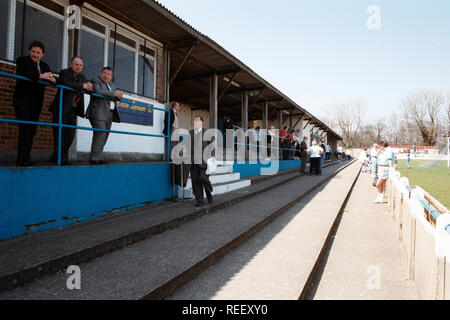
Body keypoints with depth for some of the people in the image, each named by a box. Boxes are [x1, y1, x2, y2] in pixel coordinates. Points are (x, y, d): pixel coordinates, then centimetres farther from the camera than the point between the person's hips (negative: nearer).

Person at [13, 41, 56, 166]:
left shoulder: (45, 66, 17)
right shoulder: (22, 61, 2)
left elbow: (51, 78, 4)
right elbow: (21, 74, -17)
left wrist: (53, 79, -19)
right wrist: (40, 76, -26)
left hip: (36, 103, 5)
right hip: (22, 101, -5)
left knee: (32, 130, 4)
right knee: (25, 128, -13)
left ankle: (25, 159, 9)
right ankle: (22, 159, -11)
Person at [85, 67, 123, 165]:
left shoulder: (112, 85, 24)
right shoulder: (95, 81, 3)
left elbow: (115, 98, 19)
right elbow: (98, 92, -17)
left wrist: (119, 95, -5)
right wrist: (113, 94, -14)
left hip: (109, 115, 7)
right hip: (98, 114, -7)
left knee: (105, 136, 3)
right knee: (100, 134, -16)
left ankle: (98, 158, 8)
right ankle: (94, 159, -13)